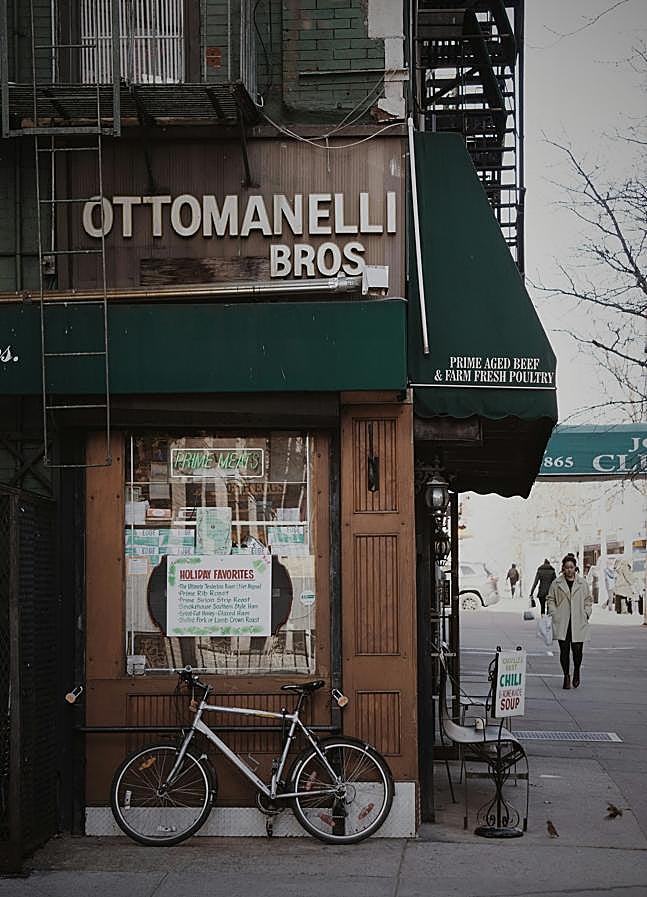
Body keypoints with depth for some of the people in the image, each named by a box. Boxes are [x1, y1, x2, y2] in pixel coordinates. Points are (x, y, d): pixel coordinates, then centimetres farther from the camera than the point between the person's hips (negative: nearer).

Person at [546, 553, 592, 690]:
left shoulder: (582, 583, 7)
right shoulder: (556, 583, 6)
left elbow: (588, 600, 14)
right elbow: (550, 600, 11)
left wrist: (586, 614, 3)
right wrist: (554, 614, -2)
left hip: (578, 623, 0)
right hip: (562, 623, 0)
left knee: (577, 650, -4)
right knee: (564, 650, 0)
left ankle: (576, 671, 24)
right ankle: (566, 676, 14)